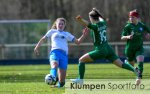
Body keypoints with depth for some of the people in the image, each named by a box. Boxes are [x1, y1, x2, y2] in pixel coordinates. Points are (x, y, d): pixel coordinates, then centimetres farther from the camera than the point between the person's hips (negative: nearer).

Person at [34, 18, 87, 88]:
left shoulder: (67, 34, 27)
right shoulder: (52, 31, 24)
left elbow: (77, 42, 24)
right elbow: (43, 39, 28)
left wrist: (83, 35, 9)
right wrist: (37, 47, 17)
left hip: (64, 54, 2)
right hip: (55, 51, -2)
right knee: (54, 65, -40)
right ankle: (53, 78, -63)